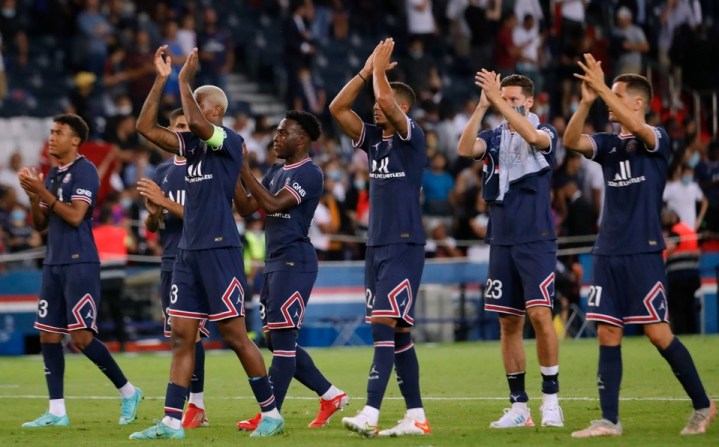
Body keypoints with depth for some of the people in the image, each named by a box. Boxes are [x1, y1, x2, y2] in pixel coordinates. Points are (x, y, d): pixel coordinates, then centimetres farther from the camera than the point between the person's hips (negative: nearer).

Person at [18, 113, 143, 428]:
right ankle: (56, 411, 4)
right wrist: (33, 196, -1)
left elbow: (75, 215, -19)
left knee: (81, 337, -10)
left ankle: (128, 392, 5)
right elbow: (40, 224, 16)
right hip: (53, 264, 8)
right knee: (48, 336, 3)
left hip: (80, 264, -8)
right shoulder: (52, 175, 16)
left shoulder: (84, 171, -9)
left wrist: (43, 192, -16)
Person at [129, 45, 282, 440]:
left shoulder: (230, 141, -7)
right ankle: (172, 422, 2)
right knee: (182, 337, 3)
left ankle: (271, 413, 6)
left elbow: (196, 122, -25)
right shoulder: (191, 143, 13)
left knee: (234, 334, -4)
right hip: (188, 251, 8)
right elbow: (146, 127, 8)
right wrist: (161, 80, 3)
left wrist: (185, 79, -14)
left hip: (220, 249, -8)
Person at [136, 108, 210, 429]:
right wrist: (153, 213, -6)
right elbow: (151, 226, 17)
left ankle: (197, 407, -7)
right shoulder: (163, 171, 15)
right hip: (170, 262, 6)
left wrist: (164, 202, -19)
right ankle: (194, 406, 10)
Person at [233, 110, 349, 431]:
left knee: (282, 339, -8)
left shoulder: (309, 174, -11)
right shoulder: (276, 172, 17)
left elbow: (273, 204, -22)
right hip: (275, 262, 10)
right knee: (276, 341, 10)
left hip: (294, 261, -10)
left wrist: (244, 169, -19)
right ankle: (331, 396, 18)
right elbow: (246, 208, 13)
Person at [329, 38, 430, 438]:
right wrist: (367, 71, 5)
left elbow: (384, 99, -21)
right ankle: (416, 416, 10)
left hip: (404, 246, -8)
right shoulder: (374, 138, 14)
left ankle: (371, 413, -23)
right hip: (377, 245, 8)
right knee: (396, 332, 7)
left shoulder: (412, 136, -6)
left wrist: (380, 68, -5)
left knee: (386, 324, -16)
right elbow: (338, 108, 9)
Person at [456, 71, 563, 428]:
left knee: (539, 315, -15)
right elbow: (465, 149, -11)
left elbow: (532, 136, -25)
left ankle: (551, 399, -6)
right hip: (502, 241, 4)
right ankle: (518, 405, 11)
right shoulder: (494, 137, 9)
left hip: (536, 241, -4)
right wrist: (482, 107, -21)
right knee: (508, 323, 6)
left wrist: (498, 100, -27)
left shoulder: (545, 133, -1)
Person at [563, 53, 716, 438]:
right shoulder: (609, 144, 12)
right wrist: (586, 102, -18)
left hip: (643, 252, -6)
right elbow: (571, 141, -4)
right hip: (607, 253, 6)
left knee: (658, 333, -5)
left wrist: (602, 88, -26)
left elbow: (635, 126, -25)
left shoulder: (656, 140, -3)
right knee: (608, 336, 2)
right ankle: (609, 420, 4)